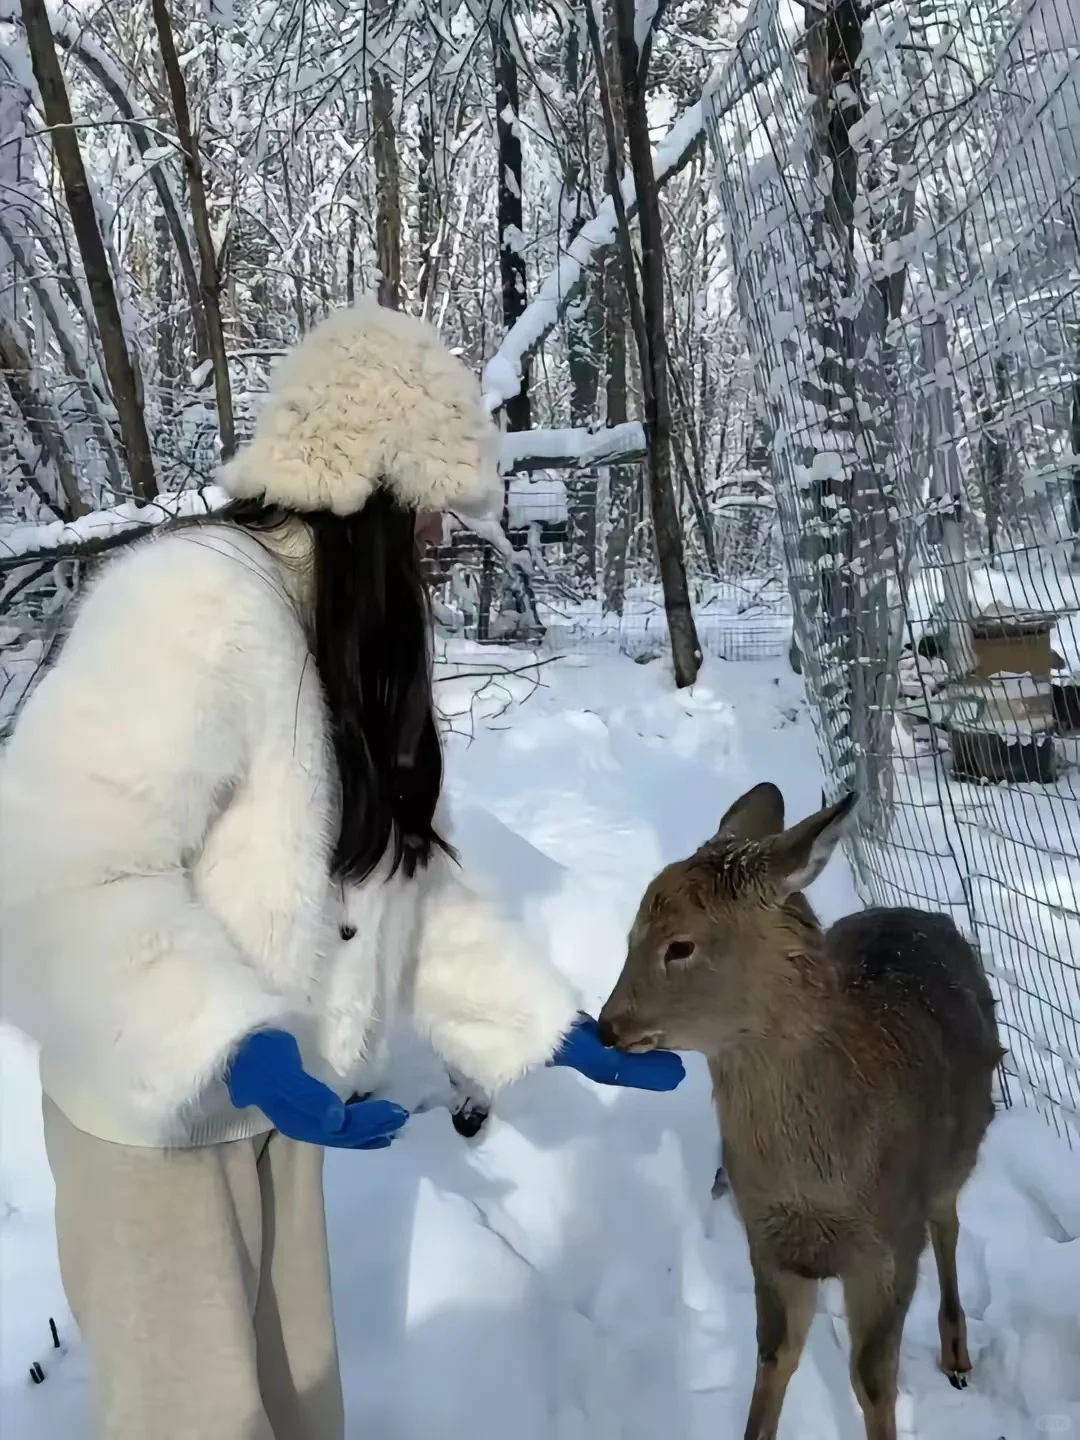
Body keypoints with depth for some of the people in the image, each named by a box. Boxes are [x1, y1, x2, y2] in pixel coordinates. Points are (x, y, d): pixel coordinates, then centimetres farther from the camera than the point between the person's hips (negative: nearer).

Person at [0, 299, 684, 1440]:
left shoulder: (359, 650, 7)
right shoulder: (195, 603, -24)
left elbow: (406, 886, 6)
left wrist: (558, 1030, 3)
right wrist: (235, 1049, -37)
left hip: (273, 1098, 8)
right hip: (156, 1110, -8)